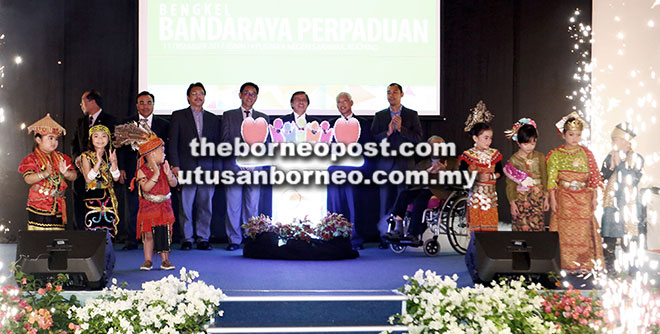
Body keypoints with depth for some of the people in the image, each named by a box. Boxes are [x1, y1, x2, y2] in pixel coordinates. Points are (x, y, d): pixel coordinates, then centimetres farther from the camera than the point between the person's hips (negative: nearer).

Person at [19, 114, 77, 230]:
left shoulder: (61, 158, 13)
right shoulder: (31, 158, -1)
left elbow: (74, 176, 4)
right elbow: (28, 179, -15)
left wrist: (65, 173, -18)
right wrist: (45, 174, -31)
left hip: (58, 207, 4)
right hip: (38, 207, -4)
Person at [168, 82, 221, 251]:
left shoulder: (212, 119, 15)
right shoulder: (178, 116, 9)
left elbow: (216, 146, 13)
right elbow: (173, 142, 3)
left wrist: (216, 169, 4)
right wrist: (175, 165, -7)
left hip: (207, 168, 2)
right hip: (186, 167, -2)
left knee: (206, 205, 2)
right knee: (186, 205, -2)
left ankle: (203, 239, 9)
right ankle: (187, 239, 5)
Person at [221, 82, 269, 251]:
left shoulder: (263, 118, 16)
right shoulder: (228, 115, 12)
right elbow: (225, 140, 5)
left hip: (254, 167, 1)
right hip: (233, 165, -1)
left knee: (252, 204, -1)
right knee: (233, 204, -3)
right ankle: (234, 239, 4)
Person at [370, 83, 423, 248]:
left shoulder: (412, 115, 9)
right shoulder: (379, 116, 13)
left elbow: (418, 138, 0)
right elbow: (373, 138, 5)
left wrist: (401, 129, -12)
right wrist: (388, 132, -11)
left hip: (405, 164, -1)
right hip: (385, 164, 1)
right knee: (385, 202, -1)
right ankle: (385, 237, 3)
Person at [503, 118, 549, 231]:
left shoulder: (539, 157, 3)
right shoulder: (513, 160, -3)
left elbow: (545, 178, 8)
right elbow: (510, 184, 0)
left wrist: (546, 198, 6)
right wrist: (512, 203, -3)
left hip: (537, 198, 1)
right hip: (520, 199, -1)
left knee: (537, 227, -2)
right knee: (522, 228, -2)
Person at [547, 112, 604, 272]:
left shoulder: (586, 153, 5)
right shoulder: (556, 154, -1)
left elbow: (593, 176, 6)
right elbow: (551, 178, -3)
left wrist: (594, 197, 2)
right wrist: (553, 199, -7)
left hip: (583, 197, 2)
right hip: (564, 197, -2)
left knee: (583, 229, 3)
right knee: (566, 229, 1)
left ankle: (584, 262, 13)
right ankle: (566, 263, 9)